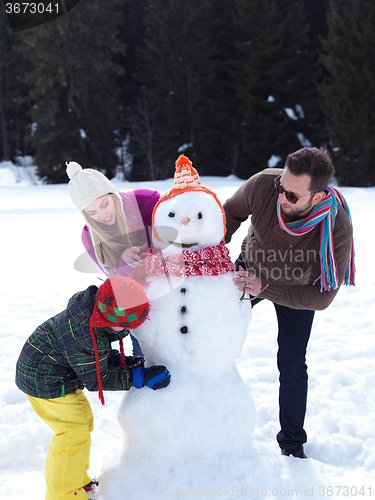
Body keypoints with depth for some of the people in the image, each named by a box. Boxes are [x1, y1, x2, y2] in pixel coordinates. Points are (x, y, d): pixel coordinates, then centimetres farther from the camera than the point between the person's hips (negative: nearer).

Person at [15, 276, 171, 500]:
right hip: (44, 379, -10)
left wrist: (117, 359, -6)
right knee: (74, 431, -7)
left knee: (83, 420, 19)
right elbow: (97, 380, -22)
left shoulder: (92, 303, -9)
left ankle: (79, 481, 35)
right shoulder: (87, 338, -36)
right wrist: (139, 378, -24)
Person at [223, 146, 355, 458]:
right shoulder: (263, 185, -36)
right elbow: (231, 213, -11)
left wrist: (265, 289, -41)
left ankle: (293, 443, 19)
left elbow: (322, 296, -32)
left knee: (291, 364, -4)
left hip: (297, 288, -2)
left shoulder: (338, 231, -40)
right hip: (249, 268, 3)